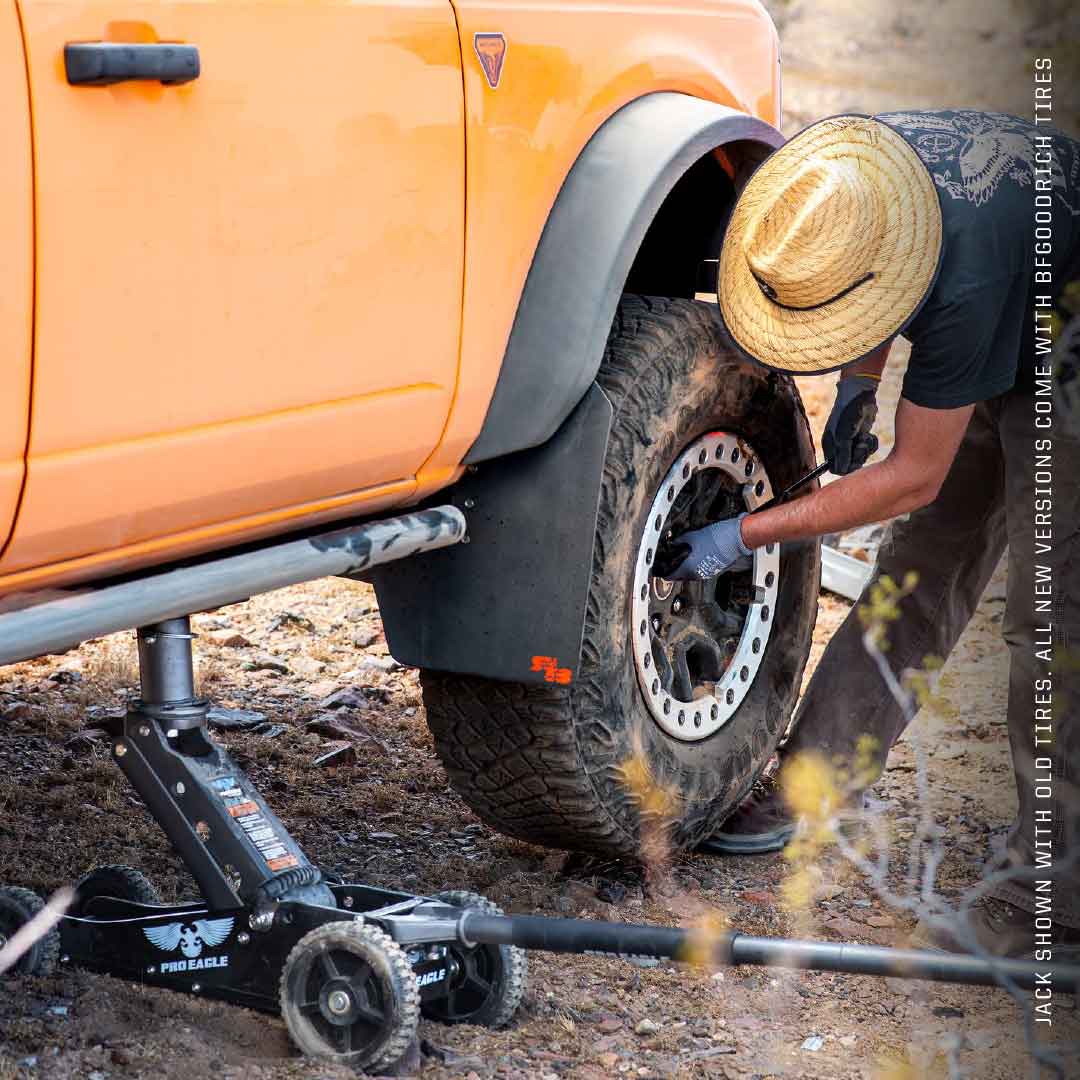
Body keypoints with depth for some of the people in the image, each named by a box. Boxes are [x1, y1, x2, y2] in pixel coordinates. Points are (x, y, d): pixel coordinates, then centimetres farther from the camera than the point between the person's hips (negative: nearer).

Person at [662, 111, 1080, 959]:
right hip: (994, 357, 8)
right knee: (917, 578, 9)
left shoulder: (965, 277, -41)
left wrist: (745, 537, -25)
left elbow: (913, 477, -30)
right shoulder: (837, 175, -20)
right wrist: (859, 383, -1)